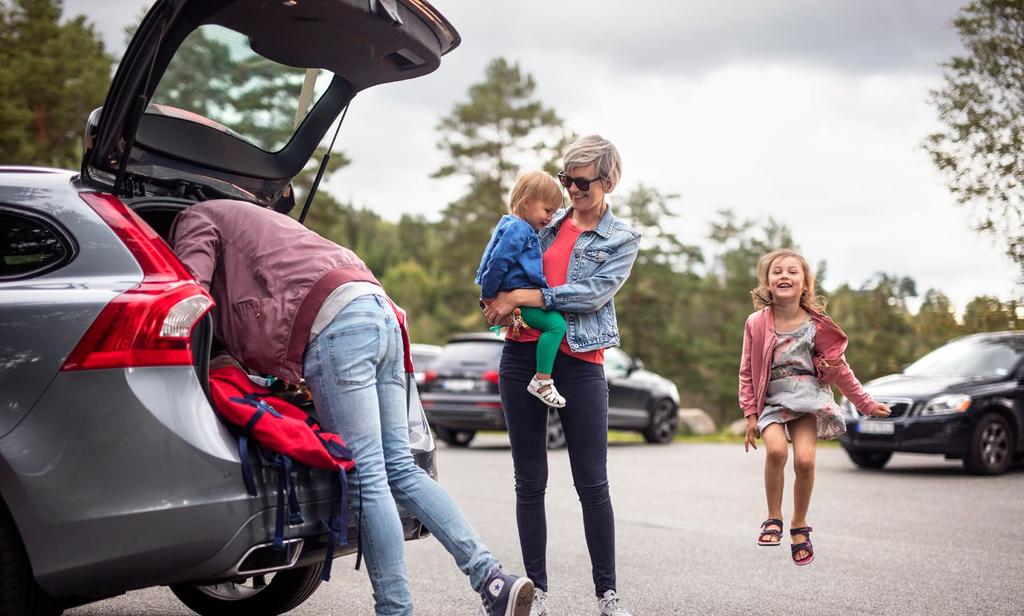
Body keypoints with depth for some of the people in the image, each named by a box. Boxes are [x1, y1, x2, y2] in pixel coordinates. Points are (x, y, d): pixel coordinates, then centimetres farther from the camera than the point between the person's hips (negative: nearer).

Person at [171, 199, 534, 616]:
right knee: (400, 468, 6)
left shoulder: (196, 218, 15)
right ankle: (493, 580, -2)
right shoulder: (246, 219, 40)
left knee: (366, 479, -8)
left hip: (334, 324, -9)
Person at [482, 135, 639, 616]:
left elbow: (595, 293, -11)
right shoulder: (547, 221, 13)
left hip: (580, 364, -3)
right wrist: (503, 302, -2)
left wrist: (522, 297, -15)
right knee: (529, 482, 5)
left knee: (592, 483, -1)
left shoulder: (622, 238, 4)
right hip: (523, 355, 3)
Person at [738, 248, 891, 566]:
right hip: (771, 400, 0)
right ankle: (774, 519, -7)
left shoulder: (816, 325, -1)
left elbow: (838, 369, 8)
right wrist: (750, 414, 0)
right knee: (776, 449, -27)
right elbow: (747, 372, 4)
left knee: (804, 460, -18)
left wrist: (865, 403, 11)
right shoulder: (756, 324, -1)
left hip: (808, 397, 0)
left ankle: (799, 525, 6)